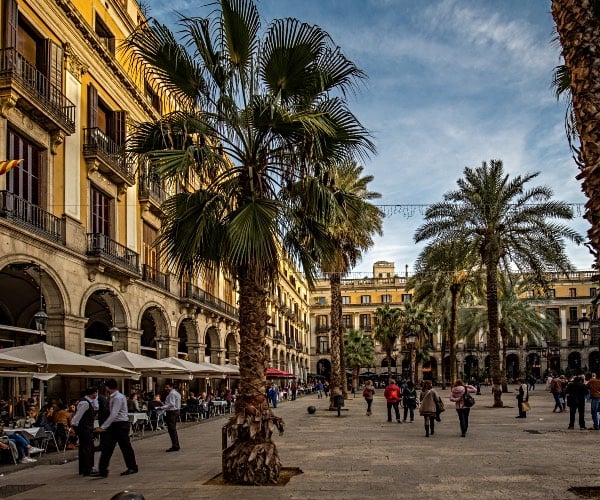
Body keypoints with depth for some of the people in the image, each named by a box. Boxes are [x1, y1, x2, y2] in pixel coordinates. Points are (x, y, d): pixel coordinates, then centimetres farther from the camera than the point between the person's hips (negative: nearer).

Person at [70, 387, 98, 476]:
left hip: (87, 428, 11)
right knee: (88, 448, -6)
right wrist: (73, 425, -19)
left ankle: (82, 469, 21)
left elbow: (95, 408, 24)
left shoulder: (89, 402, 11)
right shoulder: (85, 403, -20)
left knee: (83, 448, 14)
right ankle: (87, 470, -3)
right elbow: (78, 415, -21)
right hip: (84, 428, -11)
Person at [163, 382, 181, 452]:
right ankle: (176, 446, 21)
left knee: (172, 430, -9)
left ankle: (175, 446, -9)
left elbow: (171, 404, -24)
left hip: (171, 412, -11)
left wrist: (162, 407, -28)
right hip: (176, 411, 11)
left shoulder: (172, 394, -15)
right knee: (173, 430, 16)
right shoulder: (176, 393, 18)